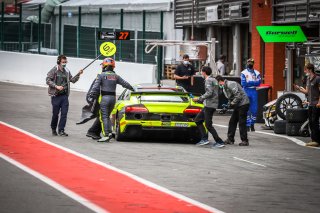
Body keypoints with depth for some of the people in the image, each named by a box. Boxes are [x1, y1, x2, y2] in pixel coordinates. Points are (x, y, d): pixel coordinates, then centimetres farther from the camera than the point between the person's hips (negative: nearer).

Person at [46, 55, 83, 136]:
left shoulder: (67, 72, 13)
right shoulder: (54, 70, -4)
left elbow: (73, 80, 16)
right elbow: (48, 80, -9)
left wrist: (78, 74, 0)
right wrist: (56, 86, -18)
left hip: (64, 95, 4)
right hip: (56, 95, -4)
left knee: (64, 113, -3)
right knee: (55, 113, 3)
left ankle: (61, 130, 2)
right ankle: (53, 129, 21)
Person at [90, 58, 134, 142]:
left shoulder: (101, 75, -5)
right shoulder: (115, 76, 10)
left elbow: (95, 87, -12)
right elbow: (125, 84, 16)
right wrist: (133, 89, 31)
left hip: (105, 98, -5)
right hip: (113, 97, 5)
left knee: (104, 117, -4)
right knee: (107, 116, 18)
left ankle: (106, 135, -11)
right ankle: (109, 132, 8)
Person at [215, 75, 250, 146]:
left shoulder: (231, 84, -17)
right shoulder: (224, 88, 15)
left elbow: (238, 95, -23)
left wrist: (232, 104, -19)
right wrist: (228, 105, 3)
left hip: (243, 104, -10)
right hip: (238, 105, 10)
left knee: (241, 123, -8)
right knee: (232, 122, 9)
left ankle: (245, 141, -3)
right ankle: (230, 139, 14)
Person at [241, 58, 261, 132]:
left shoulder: (257, 73, 9)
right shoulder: (244, 73, 4)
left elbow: (259, 82, -5)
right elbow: (243, 83, -8)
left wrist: (249, 82, -12)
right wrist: (253, 83, -10)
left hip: (254, 91, 2)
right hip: (246, 91, -2)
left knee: (254, 109, 2)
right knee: (247, 109, -4)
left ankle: (252, 125, 11)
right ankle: (247, 125, -1)